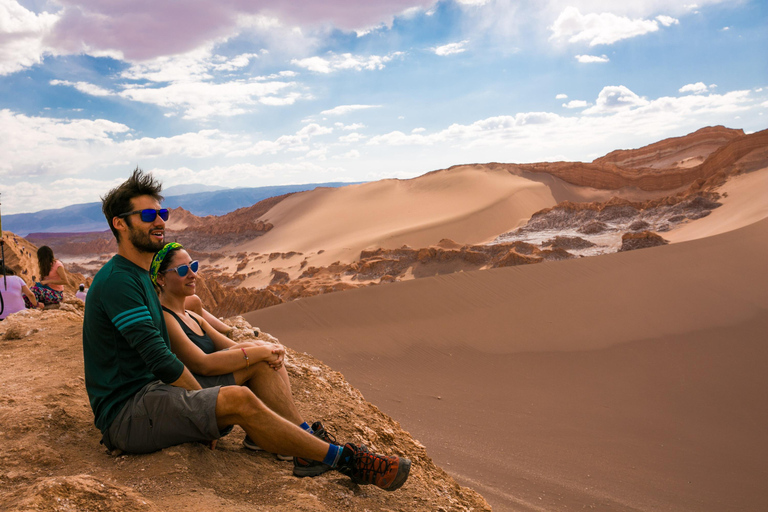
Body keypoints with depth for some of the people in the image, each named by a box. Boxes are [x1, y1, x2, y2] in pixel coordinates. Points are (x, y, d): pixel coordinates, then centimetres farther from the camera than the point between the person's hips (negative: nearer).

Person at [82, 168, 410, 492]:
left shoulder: (139, 278, 17)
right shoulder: (117, 281, -16)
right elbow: (162, 362, -22)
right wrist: (211, 403, -8)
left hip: (148, 395, 10)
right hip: (125, 414, -10)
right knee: (239, 400, -26)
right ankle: (346, 459, -15)